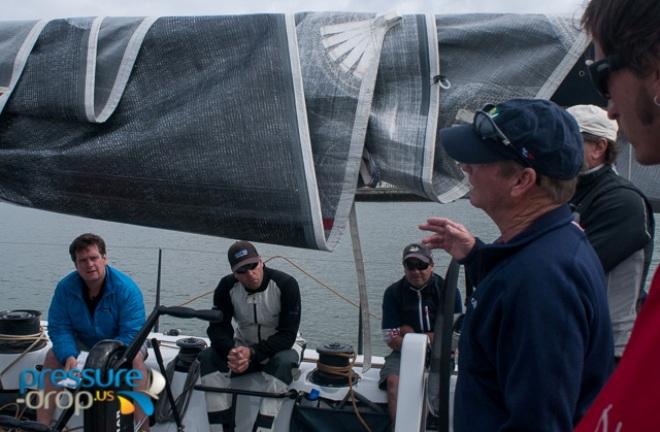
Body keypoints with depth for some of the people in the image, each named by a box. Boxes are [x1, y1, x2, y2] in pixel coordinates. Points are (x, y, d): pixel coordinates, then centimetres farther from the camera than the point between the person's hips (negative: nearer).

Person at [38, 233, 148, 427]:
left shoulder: (126, 288, -25)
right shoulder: (65, 287, -13)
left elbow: (131, 334, -27)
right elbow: (59, 328, -13)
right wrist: (69, 357, -32)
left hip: (122, 343, -4)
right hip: (84, 343, 4)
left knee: (135, 358, -34)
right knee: (53, 356, -20)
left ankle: (142, 426, -34)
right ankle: (42, 424, -15)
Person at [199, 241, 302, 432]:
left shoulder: (286, 284, -21)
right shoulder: (227, 286, -11)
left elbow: (288, 335, -22)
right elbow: (218, 327, -13)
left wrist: (252, 353, -35)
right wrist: (232, 351, -35)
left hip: (279, 348, -3)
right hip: (243, 347, 3)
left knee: (284, 362, -37)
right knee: (208, 357, -23)